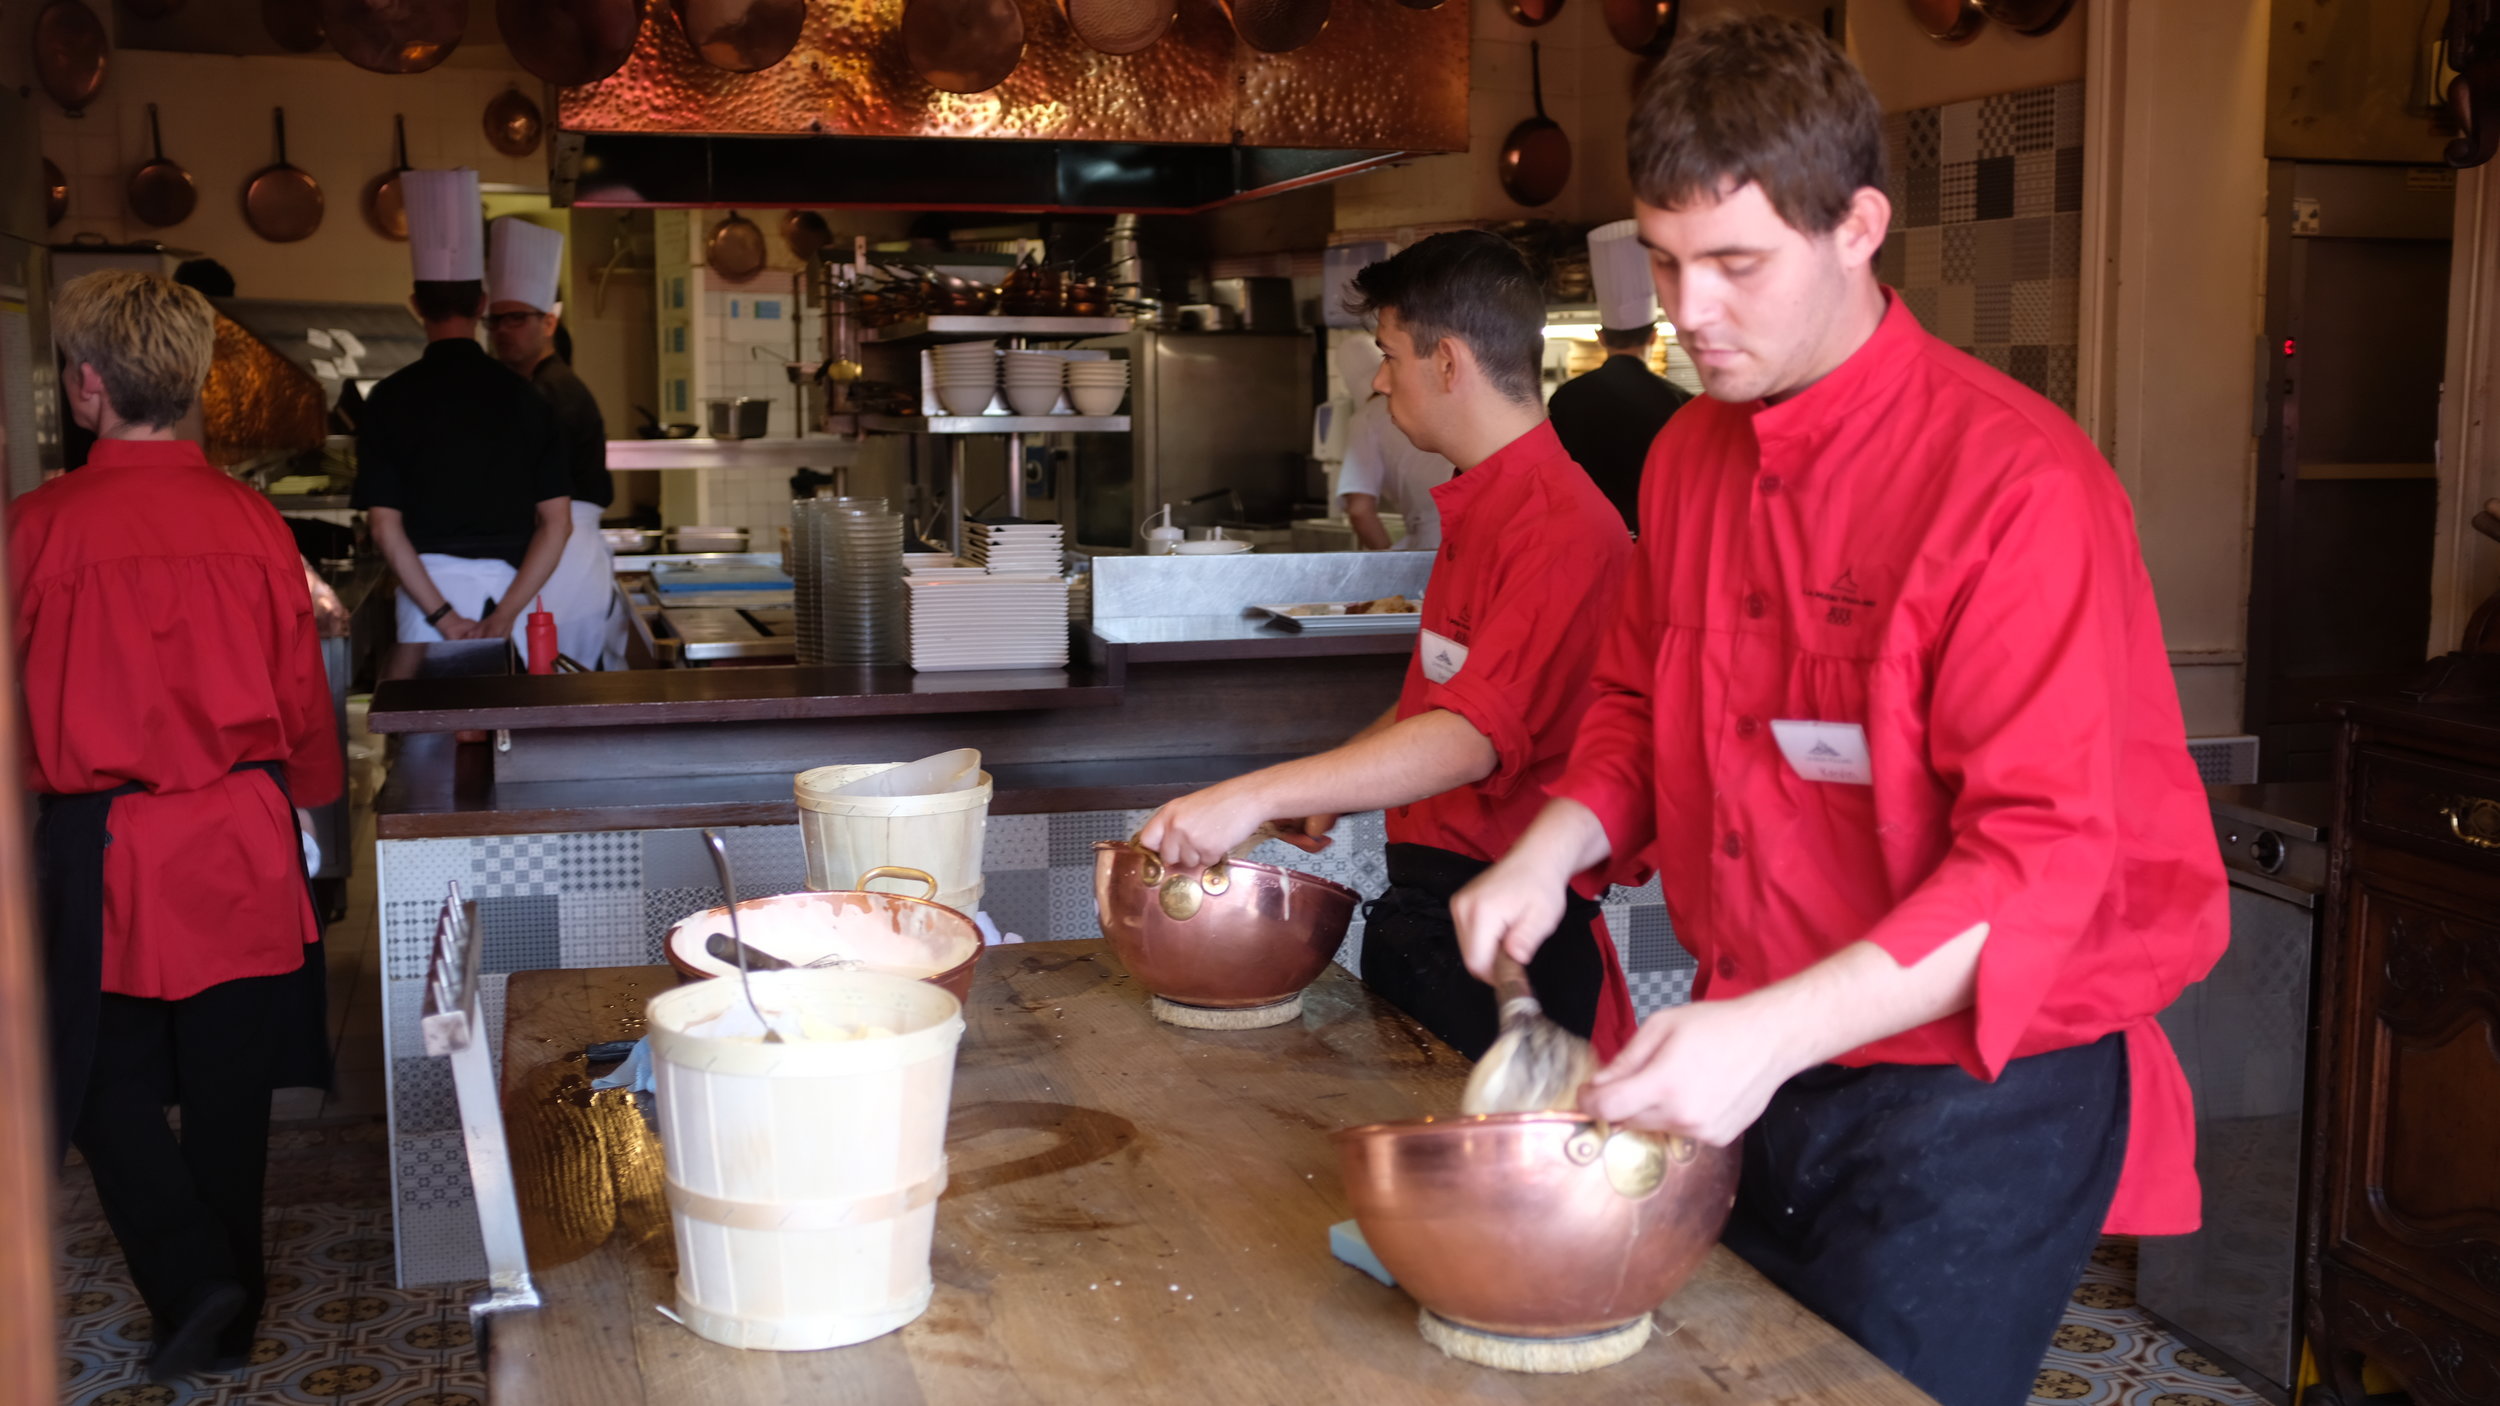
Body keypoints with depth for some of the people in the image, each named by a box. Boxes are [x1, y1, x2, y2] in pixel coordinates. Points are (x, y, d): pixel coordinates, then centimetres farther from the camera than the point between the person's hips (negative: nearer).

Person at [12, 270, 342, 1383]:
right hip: (241, 842, 3)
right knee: (227, 1096, 14)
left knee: (107, 1087, 12)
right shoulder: (250, 520, -4)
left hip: (101, 847, -3)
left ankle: (192, 1282, -3)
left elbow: (16, 698, -3)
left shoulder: (40, 526, -12)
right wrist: (307, 800, 20)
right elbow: (302, 692, 5)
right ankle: (231, 1316, 25)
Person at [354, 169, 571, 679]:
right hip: (511, 586, 1)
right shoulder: (523, 396, 3)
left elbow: (385, 527, -7)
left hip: (430, 581, -1)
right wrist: (504, 616, -8)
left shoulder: (392, 398, -1)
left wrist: (443, 618, -9)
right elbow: (557, 522, -3)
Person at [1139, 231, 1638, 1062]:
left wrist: (1260, 794, -36)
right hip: (1423, 900, 9)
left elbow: (1475, 735, -30)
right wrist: (1330, 785, 11)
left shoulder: (1563, 531, -20)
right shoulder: (1475, 510, 13)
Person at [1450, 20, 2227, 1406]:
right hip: (1741, 1070, 7)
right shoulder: (1689, 456, 5)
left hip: (1974, 1096, -7)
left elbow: (2044, 860, -25)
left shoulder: (2016, 481, -20)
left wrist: (1775, 1035, -34)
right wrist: (1548, 854, -2)